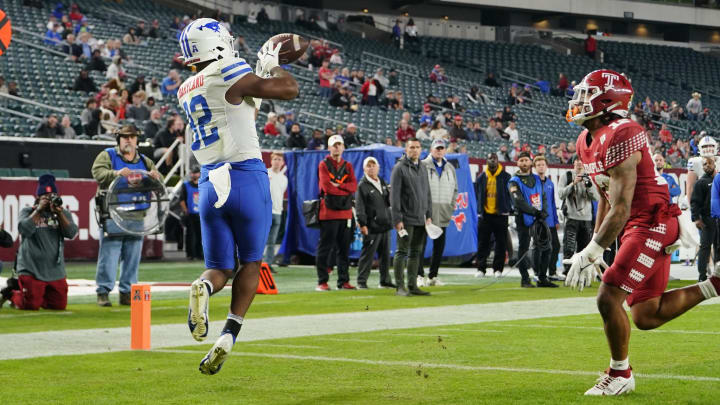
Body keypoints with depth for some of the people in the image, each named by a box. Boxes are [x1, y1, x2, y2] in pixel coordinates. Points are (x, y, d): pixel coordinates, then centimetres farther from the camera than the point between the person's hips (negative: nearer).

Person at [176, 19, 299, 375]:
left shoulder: (186, 92, 14)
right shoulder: (226, 73, -8)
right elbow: (289, 90, -7)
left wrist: (262, 73, 32)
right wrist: (272, 65, 11)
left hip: (210, 185, 5)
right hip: (246, 178, -5)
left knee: (220, 268, 11)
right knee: (250, 262, 12)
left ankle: (203, 287, -26)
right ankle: (227, 338, -2)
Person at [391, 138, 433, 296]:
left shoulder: (422, 168, 15)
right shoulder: (400, 168, -6)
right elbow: (394, 195, -11)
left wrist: (429, 215, 11)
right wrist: (397, 219, -16)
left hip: (420, 219, 7)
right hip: (406, 218, -7)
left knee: (416, 252, 9)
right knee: (402, 252, -4)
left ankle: (412, 286, 13)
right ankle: (400, 287, -2)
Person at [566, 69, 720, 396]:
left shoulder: (619, 137, -22)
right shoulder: (587, 141, 9)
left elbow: (620, 209, -24)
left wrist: (590, 253, -23)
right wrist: (593, 249, 16)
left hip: (651, 224, -10)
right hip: (637, 228, 10)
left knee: (608, 298, -12)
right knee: (645, 317, 11)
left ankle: (620, 375, 5)